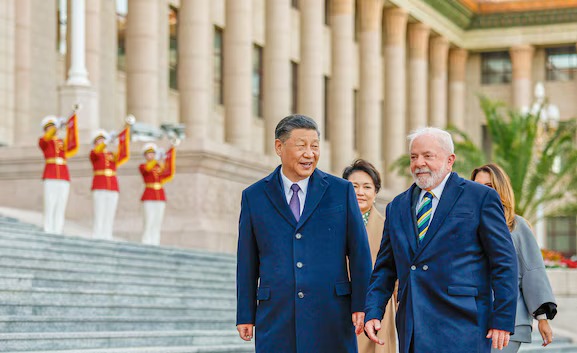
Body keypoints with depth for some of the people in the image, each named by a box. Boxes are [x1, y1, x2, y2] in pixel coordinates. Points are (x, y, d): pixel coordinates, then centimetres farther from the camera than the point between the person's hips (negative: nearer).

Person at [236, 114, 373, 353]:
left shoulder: (341, 191, 6)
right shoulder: (254, 197, 7)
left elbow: (360, 253, 5)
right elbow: (247, 262, 8)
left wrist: (361, 306, -3)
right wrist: (245, 316, 5)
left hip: (331, 318, 0)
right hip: (276, 321, 0)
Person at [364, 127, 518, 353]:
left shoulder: (481, 197, 2)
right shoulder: (397, 207, 17)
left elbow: (504, 262, -1)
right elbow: (385, 268, 18)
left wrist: (503, 320, -8)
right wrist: (372, 313, 4)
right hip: (411, 332, 5)